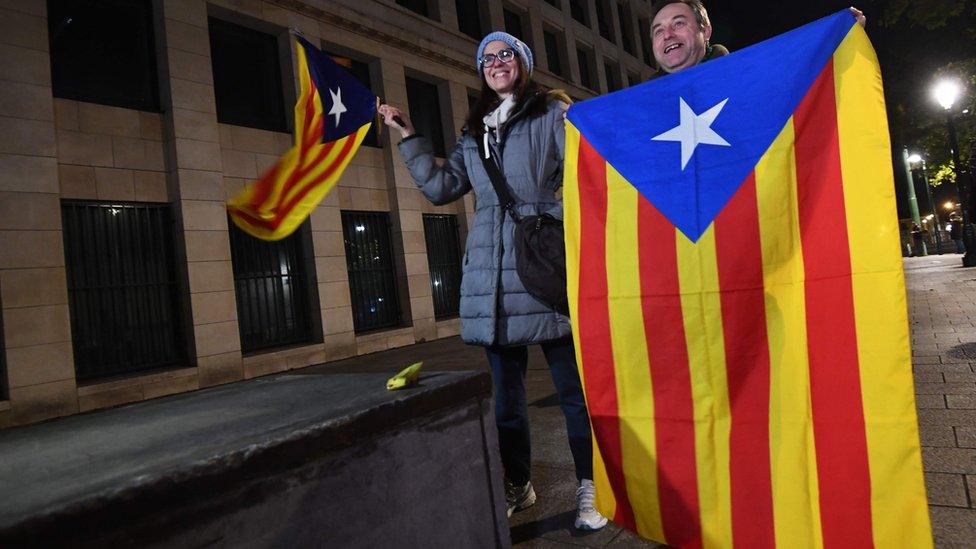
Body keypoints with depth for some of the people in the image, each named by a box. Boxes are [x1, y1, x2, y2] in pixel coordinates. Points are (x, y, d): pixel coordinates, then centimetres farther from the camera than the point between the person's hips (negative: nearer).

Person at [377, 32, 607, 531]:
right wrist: (409, 137, 15)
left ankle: (588, 488, 15)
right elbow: (441, 188, 17)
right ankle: (517, 485, 28)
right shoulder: (473, 132, 21)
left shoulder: (553, 112, 9)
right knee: (505, 388, 11)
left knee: (572, 383, 1)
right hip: (492, 271, 5)